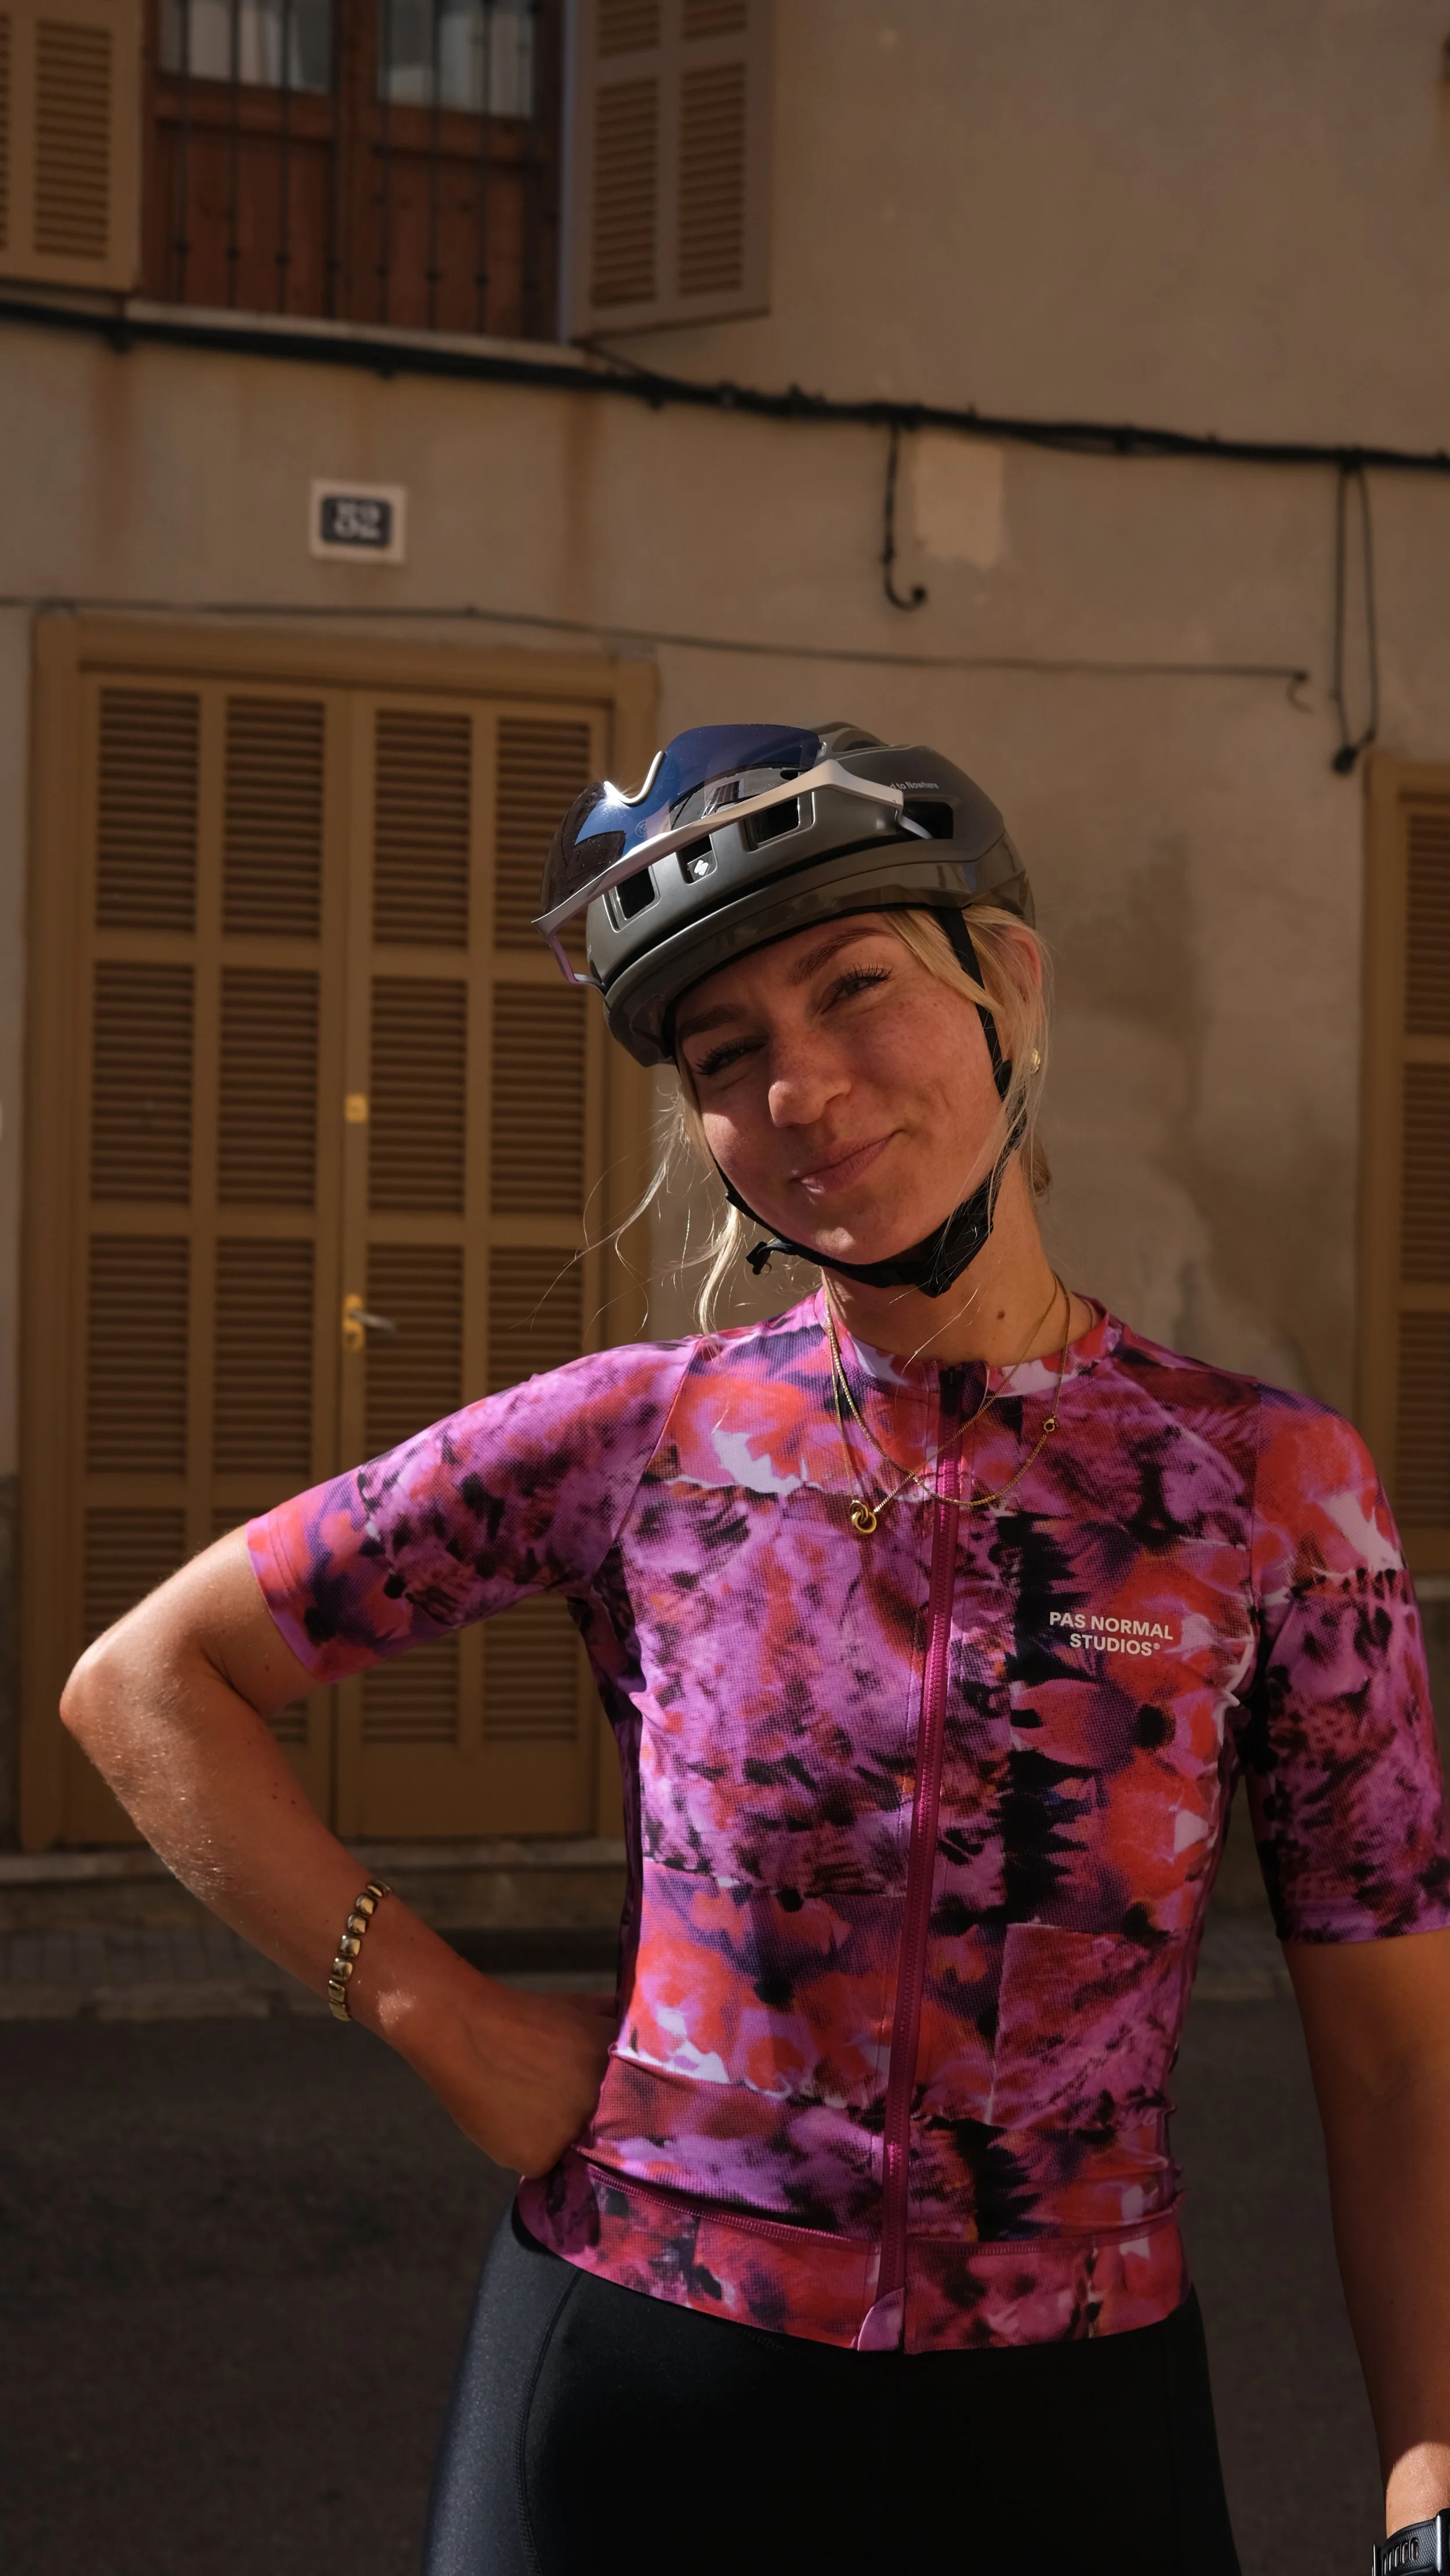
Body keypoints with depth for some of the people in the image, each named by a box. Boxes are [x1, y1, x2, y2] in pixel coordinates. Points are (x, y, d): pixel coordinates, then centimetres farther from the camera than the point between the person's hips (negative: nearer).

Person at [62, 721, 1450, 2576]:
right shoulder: (638, 1440, -5)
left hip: (1063, 2424, 0)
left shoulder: (1269, 1485, -5)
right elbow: (143, 1681, 2)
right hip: (633, 2399, 0)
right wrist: (438, 2016, -4)